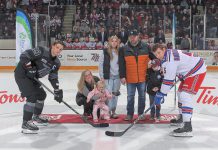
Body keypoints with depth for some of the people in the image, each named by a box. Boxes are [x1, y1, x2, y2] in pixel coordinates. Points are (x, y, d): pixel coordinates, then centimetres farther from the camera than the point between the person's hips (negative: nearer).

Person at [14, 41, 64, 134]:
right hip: (22, 74, -9)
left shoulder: (56, 63, 3)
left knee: (41, 95, 15)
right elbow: (24, 55, -25)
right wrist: (29, 68, -28)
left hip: (31, 77, 9)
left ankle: (36, 117, 34)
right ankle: (25, 123, -14)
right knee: (32, 97, -18)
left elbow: (53, 78, 10)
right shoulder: (41, 51, -21)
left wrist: (57, 91, 6)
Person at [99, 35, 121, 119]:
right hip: (108, 77, -3)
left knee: (115, 94, 9)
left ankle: (113, 111, 20)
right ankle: (108, 111, 7)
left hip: (117, 77, 3)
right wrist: (101, 76, -6)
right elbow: (101, 64, -3)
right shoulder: (105, 52, -2)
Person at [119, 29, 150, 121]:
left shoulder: (146, 47, -1)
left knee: (142, 96, 11)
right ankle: (129, 114, 20)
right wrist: (122, 76, -6)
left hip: (142, 77, 1)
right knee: (130, 97, 8)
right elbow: (121, 64, -2)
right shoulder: (124, 49, -3)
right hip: (130, 78, 0)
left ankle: (141, 113, 25)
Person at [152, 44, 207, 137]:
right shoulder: (169, 53, 6)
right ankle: (182, 117, 39)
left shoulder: (170, 60, -27)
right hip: (189, 71, 11)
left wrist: (160, 95, -22)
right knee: (181, 92, 21)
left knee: (185, 95, -22)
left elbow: (168, 80, -27)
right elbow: (167, 75, 15)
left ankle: (187, 127, -27)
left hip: (197, 71, -11)